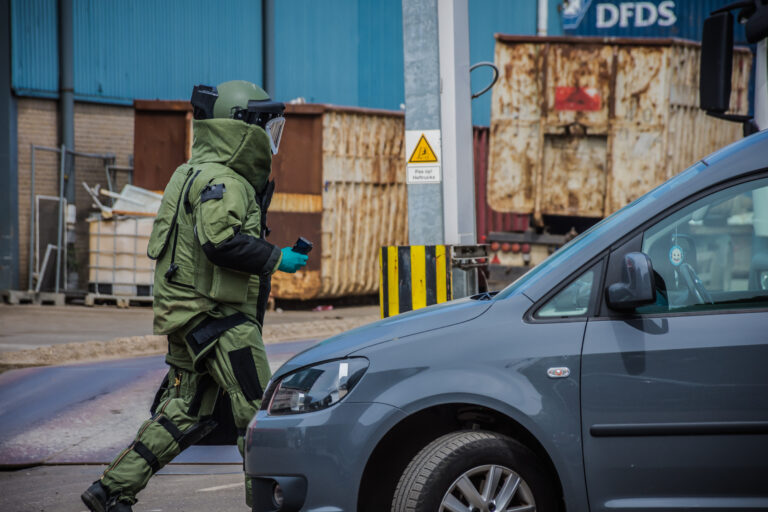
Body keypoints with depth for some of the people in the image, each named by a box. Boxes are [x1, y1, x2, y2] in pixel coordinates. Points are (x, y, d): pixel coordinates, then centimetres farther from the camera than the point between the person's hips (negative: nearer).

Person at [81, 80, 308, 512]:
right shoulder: (221, 180, -15)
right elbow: (221, 240, -28)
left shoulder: (200, 173, 20)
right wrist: (276, 259, -19)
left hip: (191, 314, 10)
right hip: (217, 317, -10)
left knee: (183, 413, 11)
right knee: (259, 411, -6)